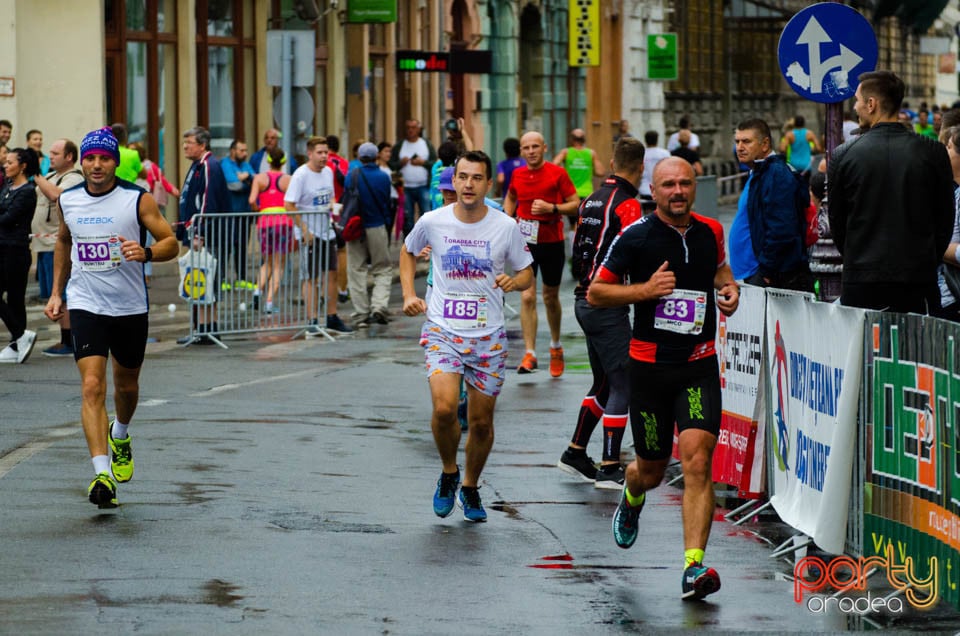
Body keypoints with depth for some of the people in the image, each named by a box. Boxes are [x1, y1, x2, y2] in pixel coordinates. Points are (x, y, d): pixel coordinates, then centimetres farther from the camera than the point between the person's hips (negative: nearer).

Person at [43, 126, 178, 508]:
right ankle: (102, 474, -23)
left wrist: (145, 253, -29)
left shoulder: (137, 199, -9)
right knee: (92, 386, -16)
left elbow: (171, 243, -8)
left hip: (130, 307, 0)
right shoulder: (68, 200, 1)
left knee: (126, 385, 17)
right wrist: (56, 292, 17)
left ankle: (120, 436, 51)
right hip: (86, 305, 0)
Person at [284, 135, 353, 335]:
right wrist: (304, 230, -20)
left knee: (332, 274, 9)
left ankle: (332, 319, 19)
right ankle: (312, 322, 3)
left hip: (327, 231, 7)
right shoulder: (301, 175, -14)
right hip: (309, 234, -7)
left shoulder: (328, 172, 7)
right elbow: (289, 205, -18)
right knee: (310, 278, -1)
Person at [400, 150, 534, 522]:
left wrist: (514, 281, -16)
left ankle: (470, 488, 30)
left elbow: (526, 272, 7)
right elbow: (408, 252, 17)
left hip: (489, 337, 1)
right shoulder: (432, 223, -4)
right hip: (442, 331, -1)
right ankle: (449, 473, 7)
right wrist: (409, 294, 5)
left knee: (481, 420, 5)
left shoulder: (506, 227, -5)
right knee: (444, 408, -21)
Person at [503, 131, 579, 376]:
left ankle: (556, 346, 35)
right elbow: (510, 198, 23)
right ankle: (530, 354, -11)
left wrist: (551, 208, -21)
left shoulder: (557, 173, -8)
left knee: (550, 298, 13)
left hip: (552, 243, -2)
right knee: (527, 297, -10)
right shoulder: (517, 175, 3)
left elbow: (575, 204, -6)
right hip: (525, 243, 2)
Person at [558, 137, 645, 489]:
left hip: (584, 299, 9)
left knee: (604, 381, 20)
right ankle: (609, 469, -6)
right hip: (607, 304, -9)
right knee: (622, 384, -4)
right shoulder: (628, 204, -15)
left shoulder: (592, 200, 11)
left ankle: (575, 452, 25)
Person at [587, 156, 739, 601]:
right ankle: (631, 497, 50)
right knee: (651, 470, 11)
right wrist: (645, 289, -17)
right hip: (650, 365, -1)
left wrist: (729, 287, 7)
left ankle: (694, 565, -21)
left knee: (697, 461, -16)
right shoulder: (635, 237, -5)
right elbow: (595, 293, -3)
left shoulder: (710, 231, 7)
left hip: (700, 365, 1)